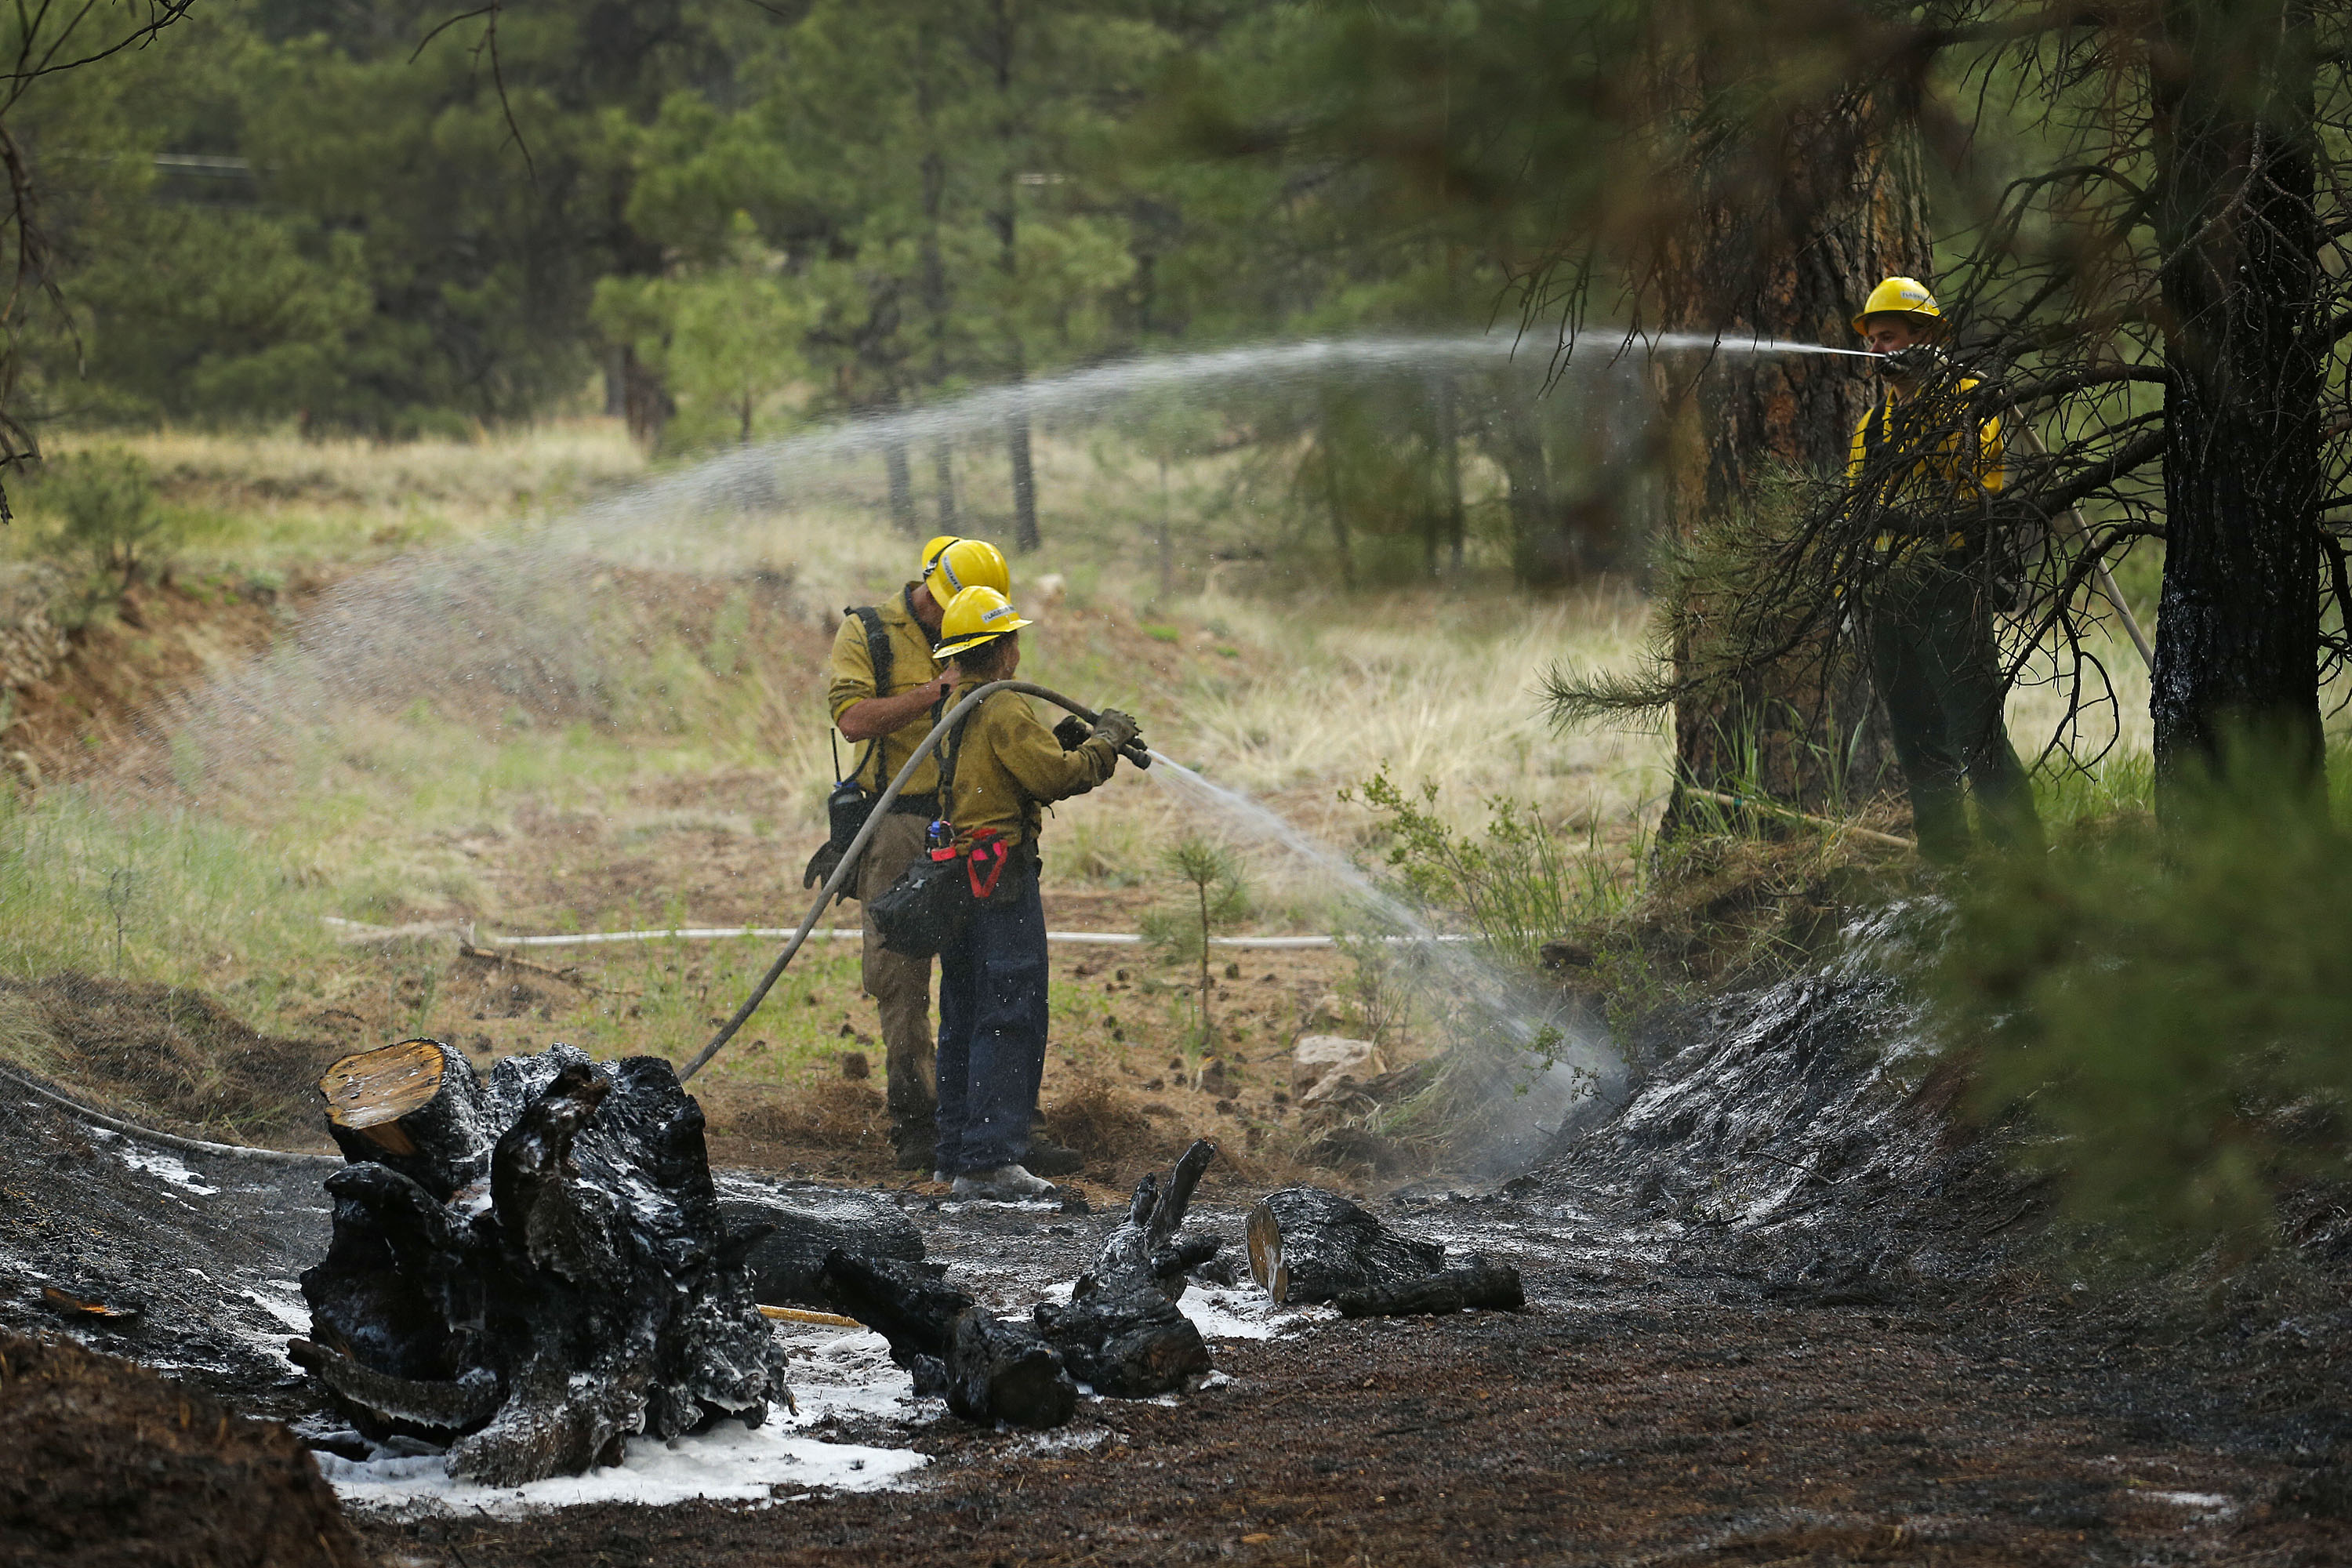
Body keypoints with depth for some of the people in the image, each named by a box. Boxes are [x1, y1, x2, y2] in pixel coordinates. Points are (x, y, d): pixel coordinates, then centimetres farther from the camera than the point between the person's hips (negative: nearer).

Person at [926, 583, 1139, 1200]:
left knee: (964, 1020, 14)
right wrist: (1105, 740, -4)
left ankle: (955, 1153, 18)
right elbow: (1060, 777, -18)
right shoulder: (1003, 711, -14)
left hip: (960, 880, 9)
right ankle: (988, 1161, -12)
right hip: (1001, 880, -9)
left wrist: (1060, 739, 14)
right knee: (1009, 1021, -8)